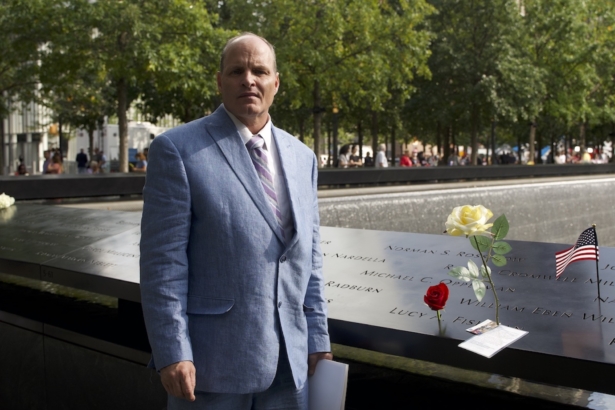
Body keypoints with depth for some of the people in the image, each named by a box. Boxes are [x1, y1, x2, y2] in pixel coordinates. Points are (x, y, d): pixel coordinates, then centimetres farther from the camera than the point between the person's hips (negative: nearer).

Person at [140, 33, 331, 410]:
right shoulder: (178, 149, -6)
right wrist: (172, 353, -14)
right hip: (212, 360, -5)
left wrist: (317, 340, 8)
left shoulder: (302, 157, 11)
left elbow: (309, 260, 12)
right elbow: (163, 261, -10)